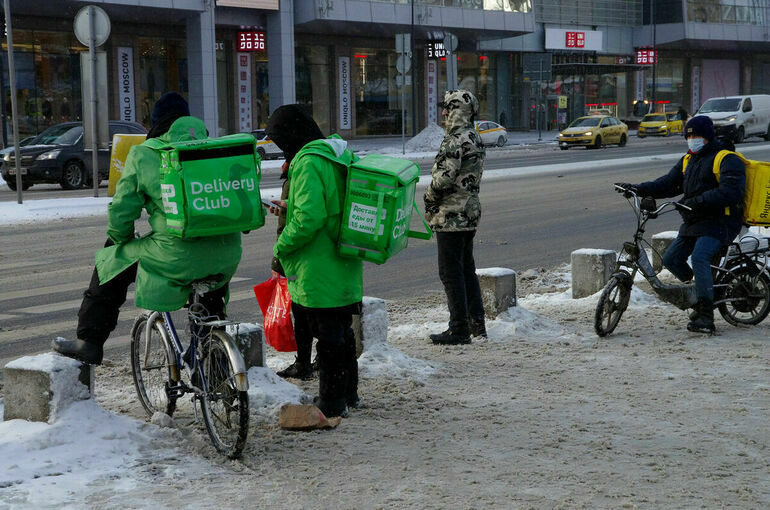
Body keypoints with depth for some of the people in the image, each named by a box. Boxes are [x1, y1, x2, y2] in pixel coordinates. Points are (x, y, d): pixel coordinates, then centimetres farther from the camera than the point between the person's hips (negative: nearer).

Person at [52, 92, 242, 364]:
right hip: (227, 255, 4)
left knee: (111, 262, 19)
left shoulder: (142, 155, 3)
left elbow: (122, 210, 5)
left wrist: (117, 240, 27)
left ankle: (90, 343, 21)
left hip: (177, 255, -4)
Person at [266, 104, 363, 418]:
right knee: (342, 330, 19)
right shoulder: (342, 154, 11)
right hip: (345, 265, 9)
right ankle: (348, 393, 31)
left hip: (319, 268, -9)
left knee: (327, 333, 0)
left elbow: (309, 218, -26)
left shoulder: (308, 163, -18)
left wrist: (282, 247, -14)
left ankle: (332, 401, 8)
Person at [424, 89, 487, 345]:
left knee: (450, 272, -5)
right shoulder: (475, 138, 14)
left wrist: (429, 196, -6)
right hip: (470, 211, 10)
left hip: (451, 215, -10)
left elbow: (445, 178, -24)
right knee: (466, 269, 16)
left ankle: (459, 330, -3)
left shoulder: (455, 140, -17)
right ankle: (476, 324, 20)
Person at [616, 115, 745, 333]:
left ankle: (706, 317, -30)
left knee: (699, 257, -29)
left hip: (720, 222, -9)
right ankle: (699, 293, 22)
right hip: (693, 223, 9)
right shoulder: (687, 161, 17)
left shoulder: (727, 159, -9)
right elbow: (667, 184, 15)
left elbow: (731, 191, -23)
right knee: (671, 259, 3)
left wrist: (698, 201, -32)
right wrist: (639, 189, -1)